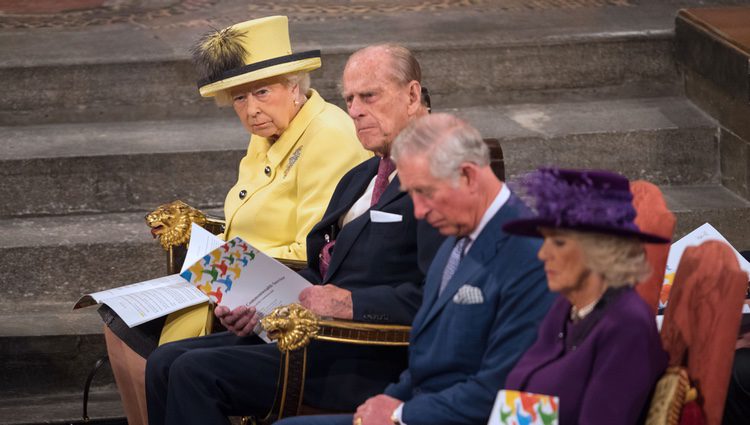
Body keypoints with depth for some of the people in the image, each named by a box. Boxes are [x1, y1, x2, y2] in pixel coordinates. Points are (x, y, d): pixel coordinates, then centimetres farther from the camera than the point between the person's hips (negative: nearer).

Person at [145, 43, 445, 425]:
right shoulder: (358, 178, 22)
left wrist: (349, 302, -24)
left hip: (369, 362, -10)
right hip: (316, 335, 10)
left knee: (196, 373, -19)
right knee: (165, 363, 0)